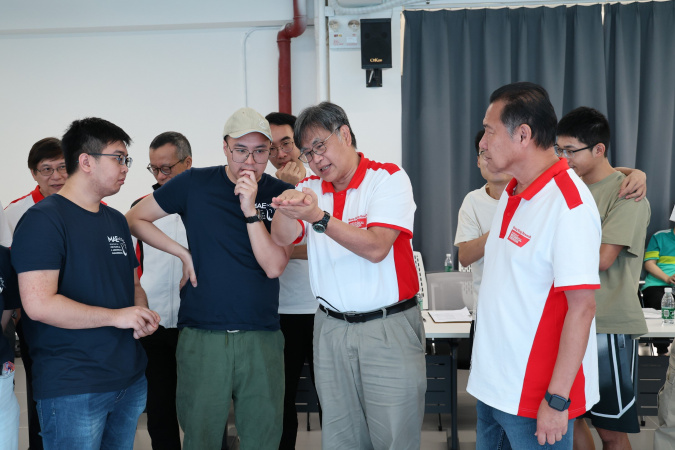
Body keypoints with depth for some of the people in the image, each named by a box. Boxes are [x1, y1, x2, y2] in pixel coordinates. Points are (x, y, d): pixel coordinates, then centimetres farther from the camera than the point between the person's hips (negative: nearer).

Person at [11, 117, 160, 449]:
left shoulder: (116, 221, 15)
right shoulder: (43, 219, -11)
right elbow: (38, 304, -21)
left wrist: (143, 315, 2)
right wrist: (115, 316, -17)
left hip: (130, 381, 8)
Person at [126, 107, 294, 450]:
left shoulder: (281, 195, 2)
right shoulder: (195, 184, 1)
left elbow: (274, 266, -7)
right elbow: (134, 219, 10)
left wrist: (250, 210, -16)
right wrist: (185, 253, 1)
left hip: (262, 337, 1)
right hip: (202, 335, -1)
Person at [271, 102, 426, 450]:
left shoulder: (389, 178, -5)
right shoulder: (310, 189, 10)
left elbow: (375, 248, -17)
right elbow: (282, 238, -6)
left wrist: (320, 218, -26)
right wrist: (286, 208, -27)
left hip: (390, 328, -4)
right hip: (331, 328, 4)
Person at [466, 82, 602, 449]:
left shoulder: (568, 205, -19)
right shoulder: (512, 194, 8)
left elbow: (582, 307, -21)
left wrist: (557, 399, -20)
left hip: (534, 397, -8)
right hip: (492, 384, 8)